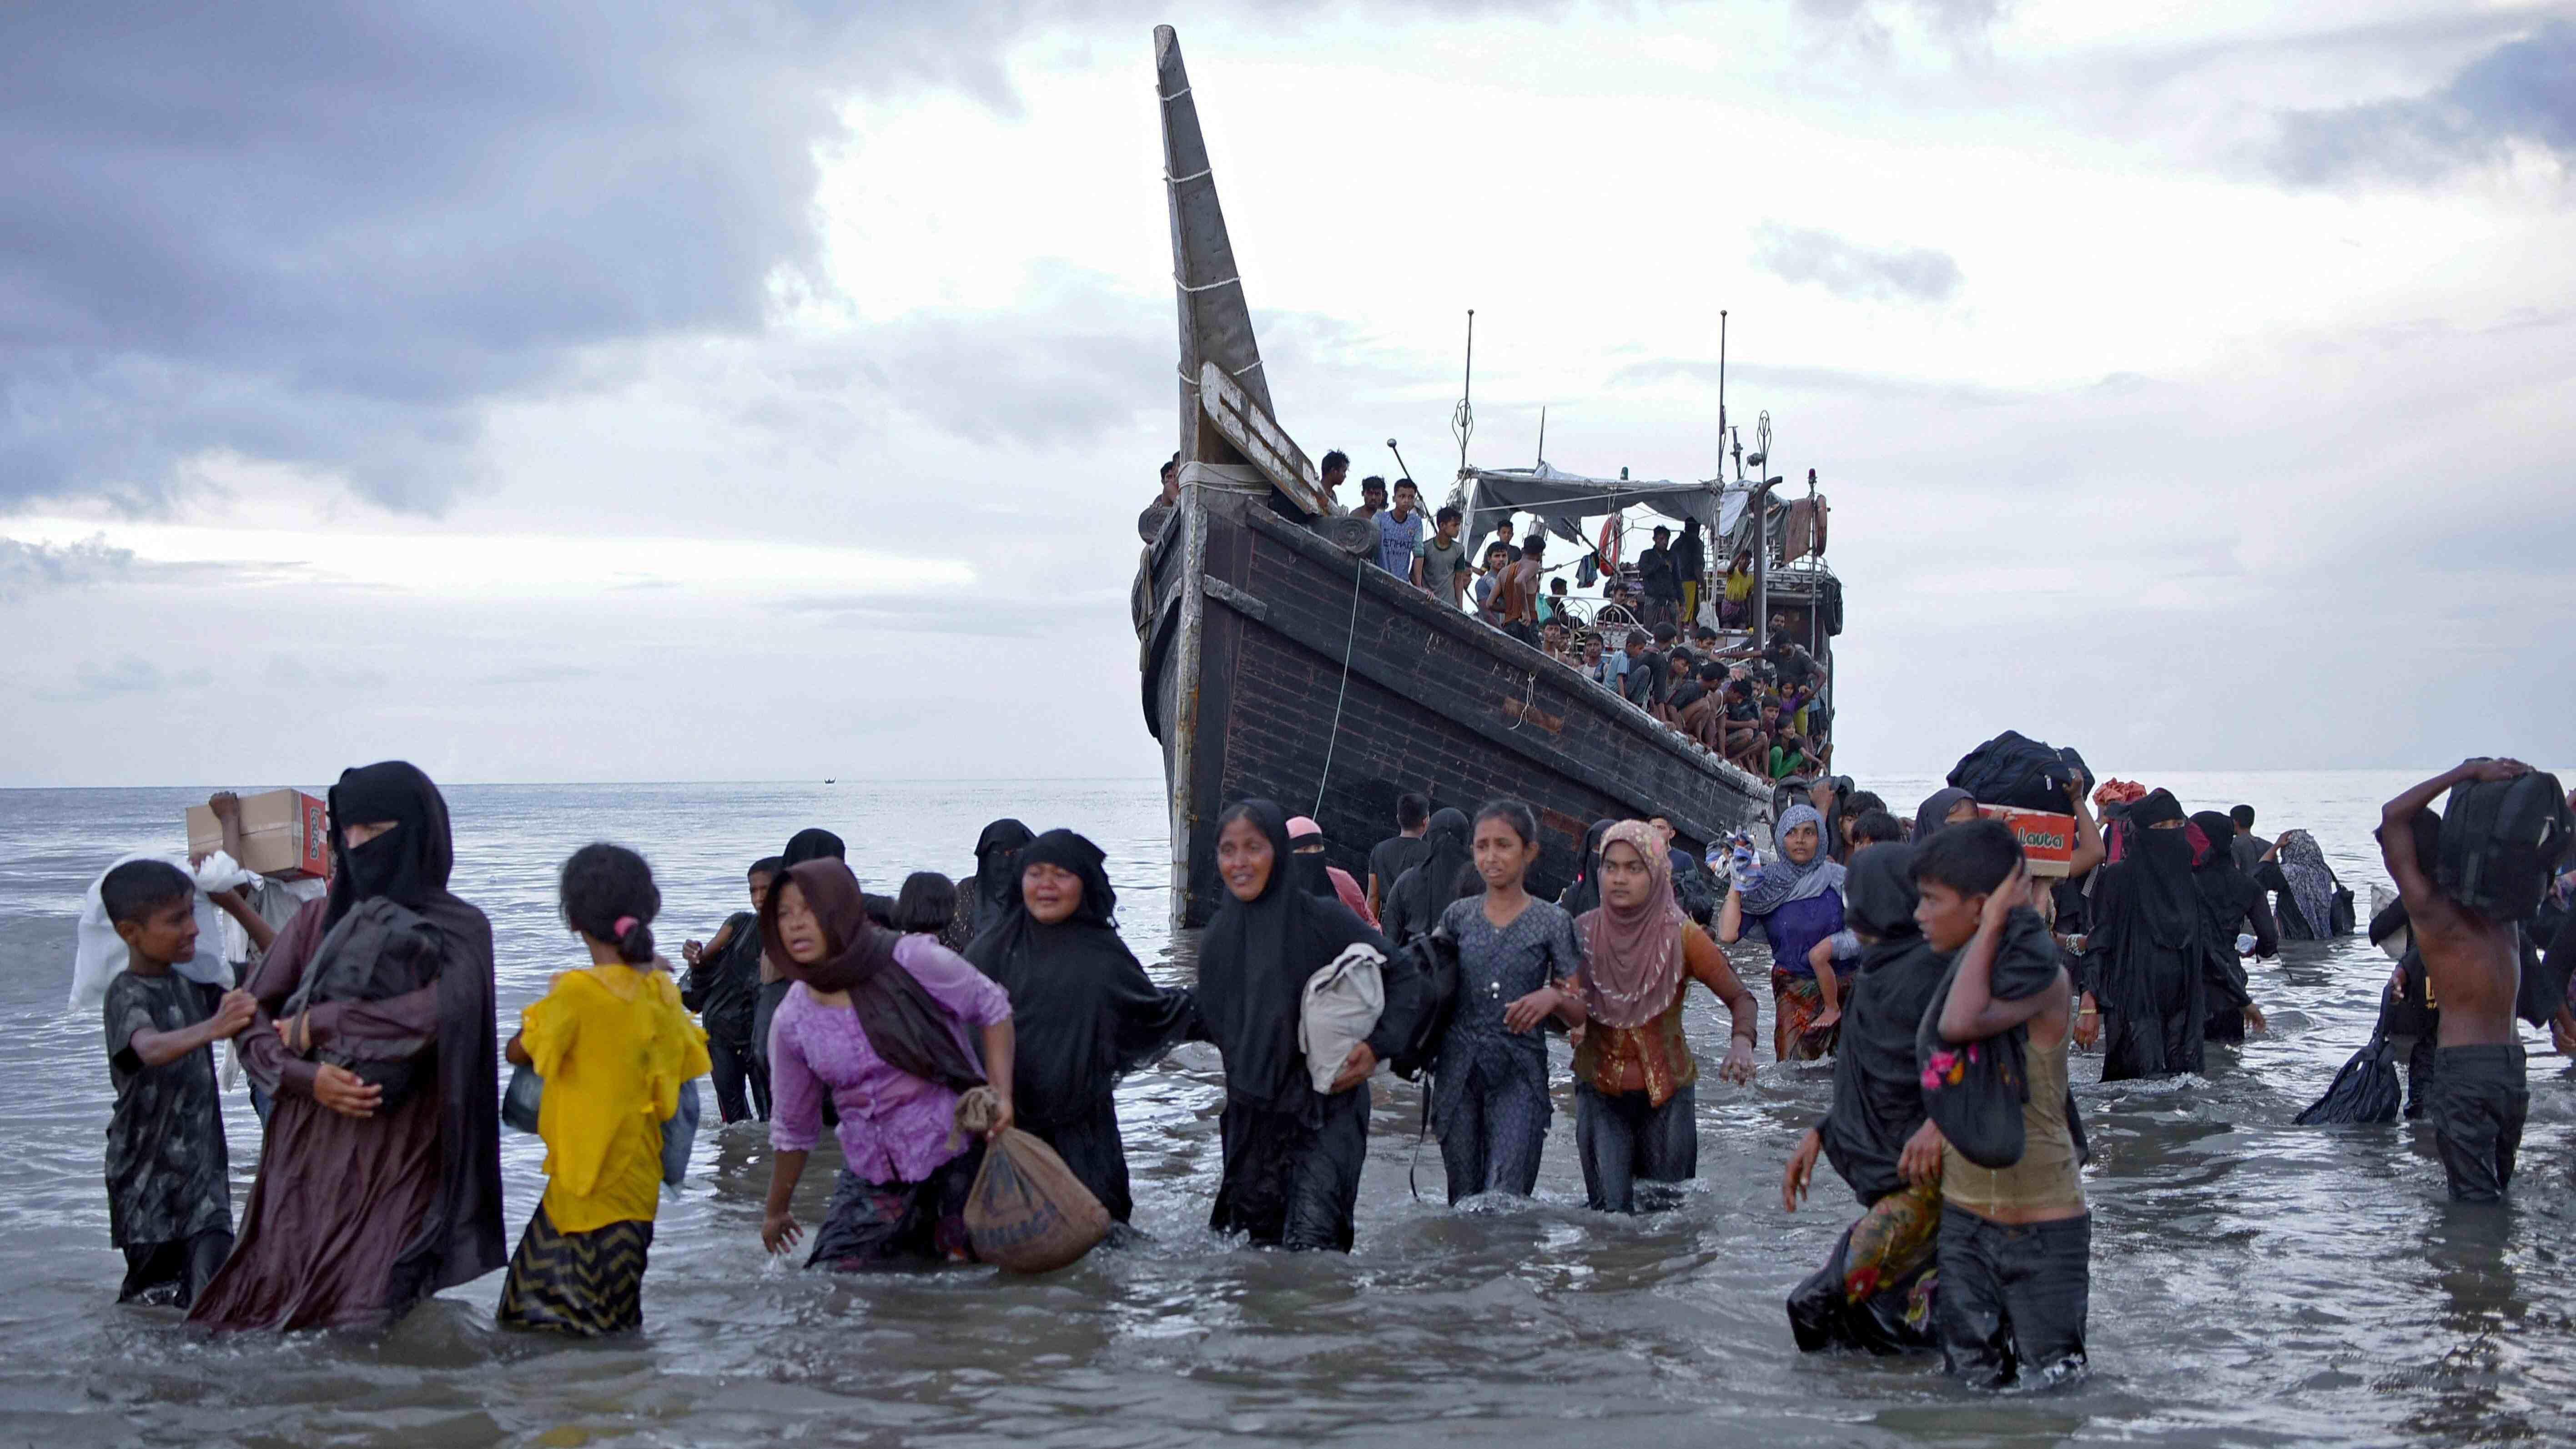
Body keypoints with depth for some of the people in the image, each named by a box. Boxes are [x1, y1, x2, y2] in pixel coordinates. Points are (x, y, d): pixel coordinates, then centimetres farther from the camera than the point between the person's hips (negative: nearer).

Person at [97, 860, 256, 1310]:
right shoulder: (127, 993, -15)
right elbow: (150, 1048, -36)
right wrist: (213, 1028, -56)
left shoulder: (190, 981, 5)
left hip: (203, 1166, 4)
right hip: (148, 1177, -4)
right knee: (149, 1293, 6)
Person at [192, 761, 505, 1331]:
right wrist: (308, 1077, -11)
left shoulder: (458, 930, 0)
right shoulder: (319, 921, 12)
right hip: (306, 1154, 4)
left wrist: (319, 1024, -11)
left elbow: (444, 1011, -19)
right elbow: (252, 1020, 8)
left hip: (399, 1162, -4)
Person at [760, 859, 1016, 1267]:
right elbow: (793, 1126, 11)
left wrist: (1001, 1094, -12)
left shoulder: (910, 961, -14)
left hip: (958, 1153, -3)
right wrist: (777, 1210, 20)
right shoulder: (793, 1022, -3)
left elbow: (992, 1008, 0)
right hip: (872, 1178, 4)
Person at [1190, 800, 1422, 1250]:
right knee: (1260, 1239, 11)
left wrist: (1378, 1046, -13)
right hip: (1251, 1112, 5)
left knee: (1309, 1244, -16)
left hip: (1325, 1109, -5)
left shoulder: (1321, 920, -10)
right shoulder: (1220, 937, 6)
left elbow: (1403, 976, -4)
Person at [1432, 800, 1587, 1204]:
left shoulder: (1552, 923, 1)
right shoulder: (1458, 916, 8)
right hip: (1459, 1073, 3)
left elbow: (1579, 1014, 3)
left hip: (1519, 1077, -3)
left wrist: (1553, 997, -18)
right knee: (1464, 1203, 6)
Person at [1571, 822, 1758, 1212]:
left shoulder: (1681, 936, -8)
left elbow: (1738, 996, -7)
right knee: (1610, 1212, -8)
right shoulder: (1583, 932, -4)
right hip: (1600, 1092, 0)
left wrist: (1741, 1043, -27)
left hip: (1667, 1092, 0)